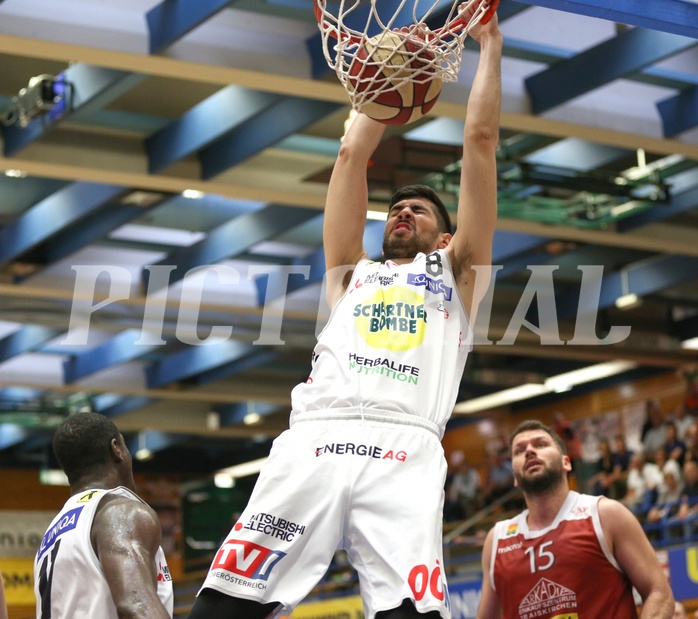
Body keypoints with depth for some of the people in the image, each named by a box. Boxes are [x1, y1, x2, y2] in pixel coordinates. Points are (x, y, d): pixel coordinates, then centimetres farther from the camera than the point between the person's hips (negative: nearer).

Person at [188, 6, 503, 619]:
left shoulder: (456, 273, 28)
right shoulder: (352, 271, 33)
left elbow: (480, 141, 26)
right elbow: (352, 153, 33)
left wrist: (489, 46, 32)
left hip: (406, 453, -1)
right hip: (314, 440, 2)